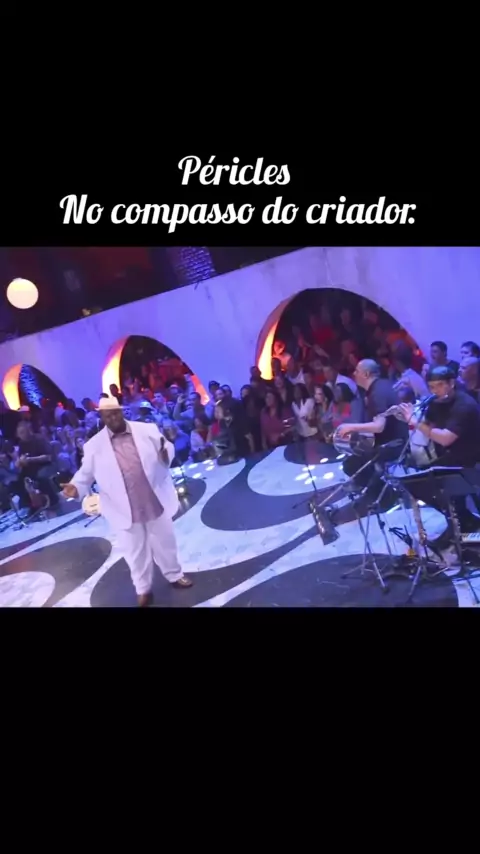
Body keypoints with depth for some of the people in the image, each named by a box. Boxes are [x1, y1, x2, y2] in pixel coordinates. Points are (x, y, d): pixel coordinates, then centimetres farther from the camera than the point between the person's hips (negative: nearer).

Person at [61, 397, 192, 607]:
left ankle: (175, 575, 44)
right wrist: (76, 487, -17)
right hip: (125, 511, -1)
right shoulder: (94, 445, -4)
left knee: (165, 543, 19)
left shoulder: (147, 430, -4)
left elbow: (168, 450, 3)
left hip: (156, 502, 1)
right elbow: (86, 473, 3)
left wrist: (166, 453, -21)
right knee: (135, 552, 15)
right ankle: (143, 589, 36)